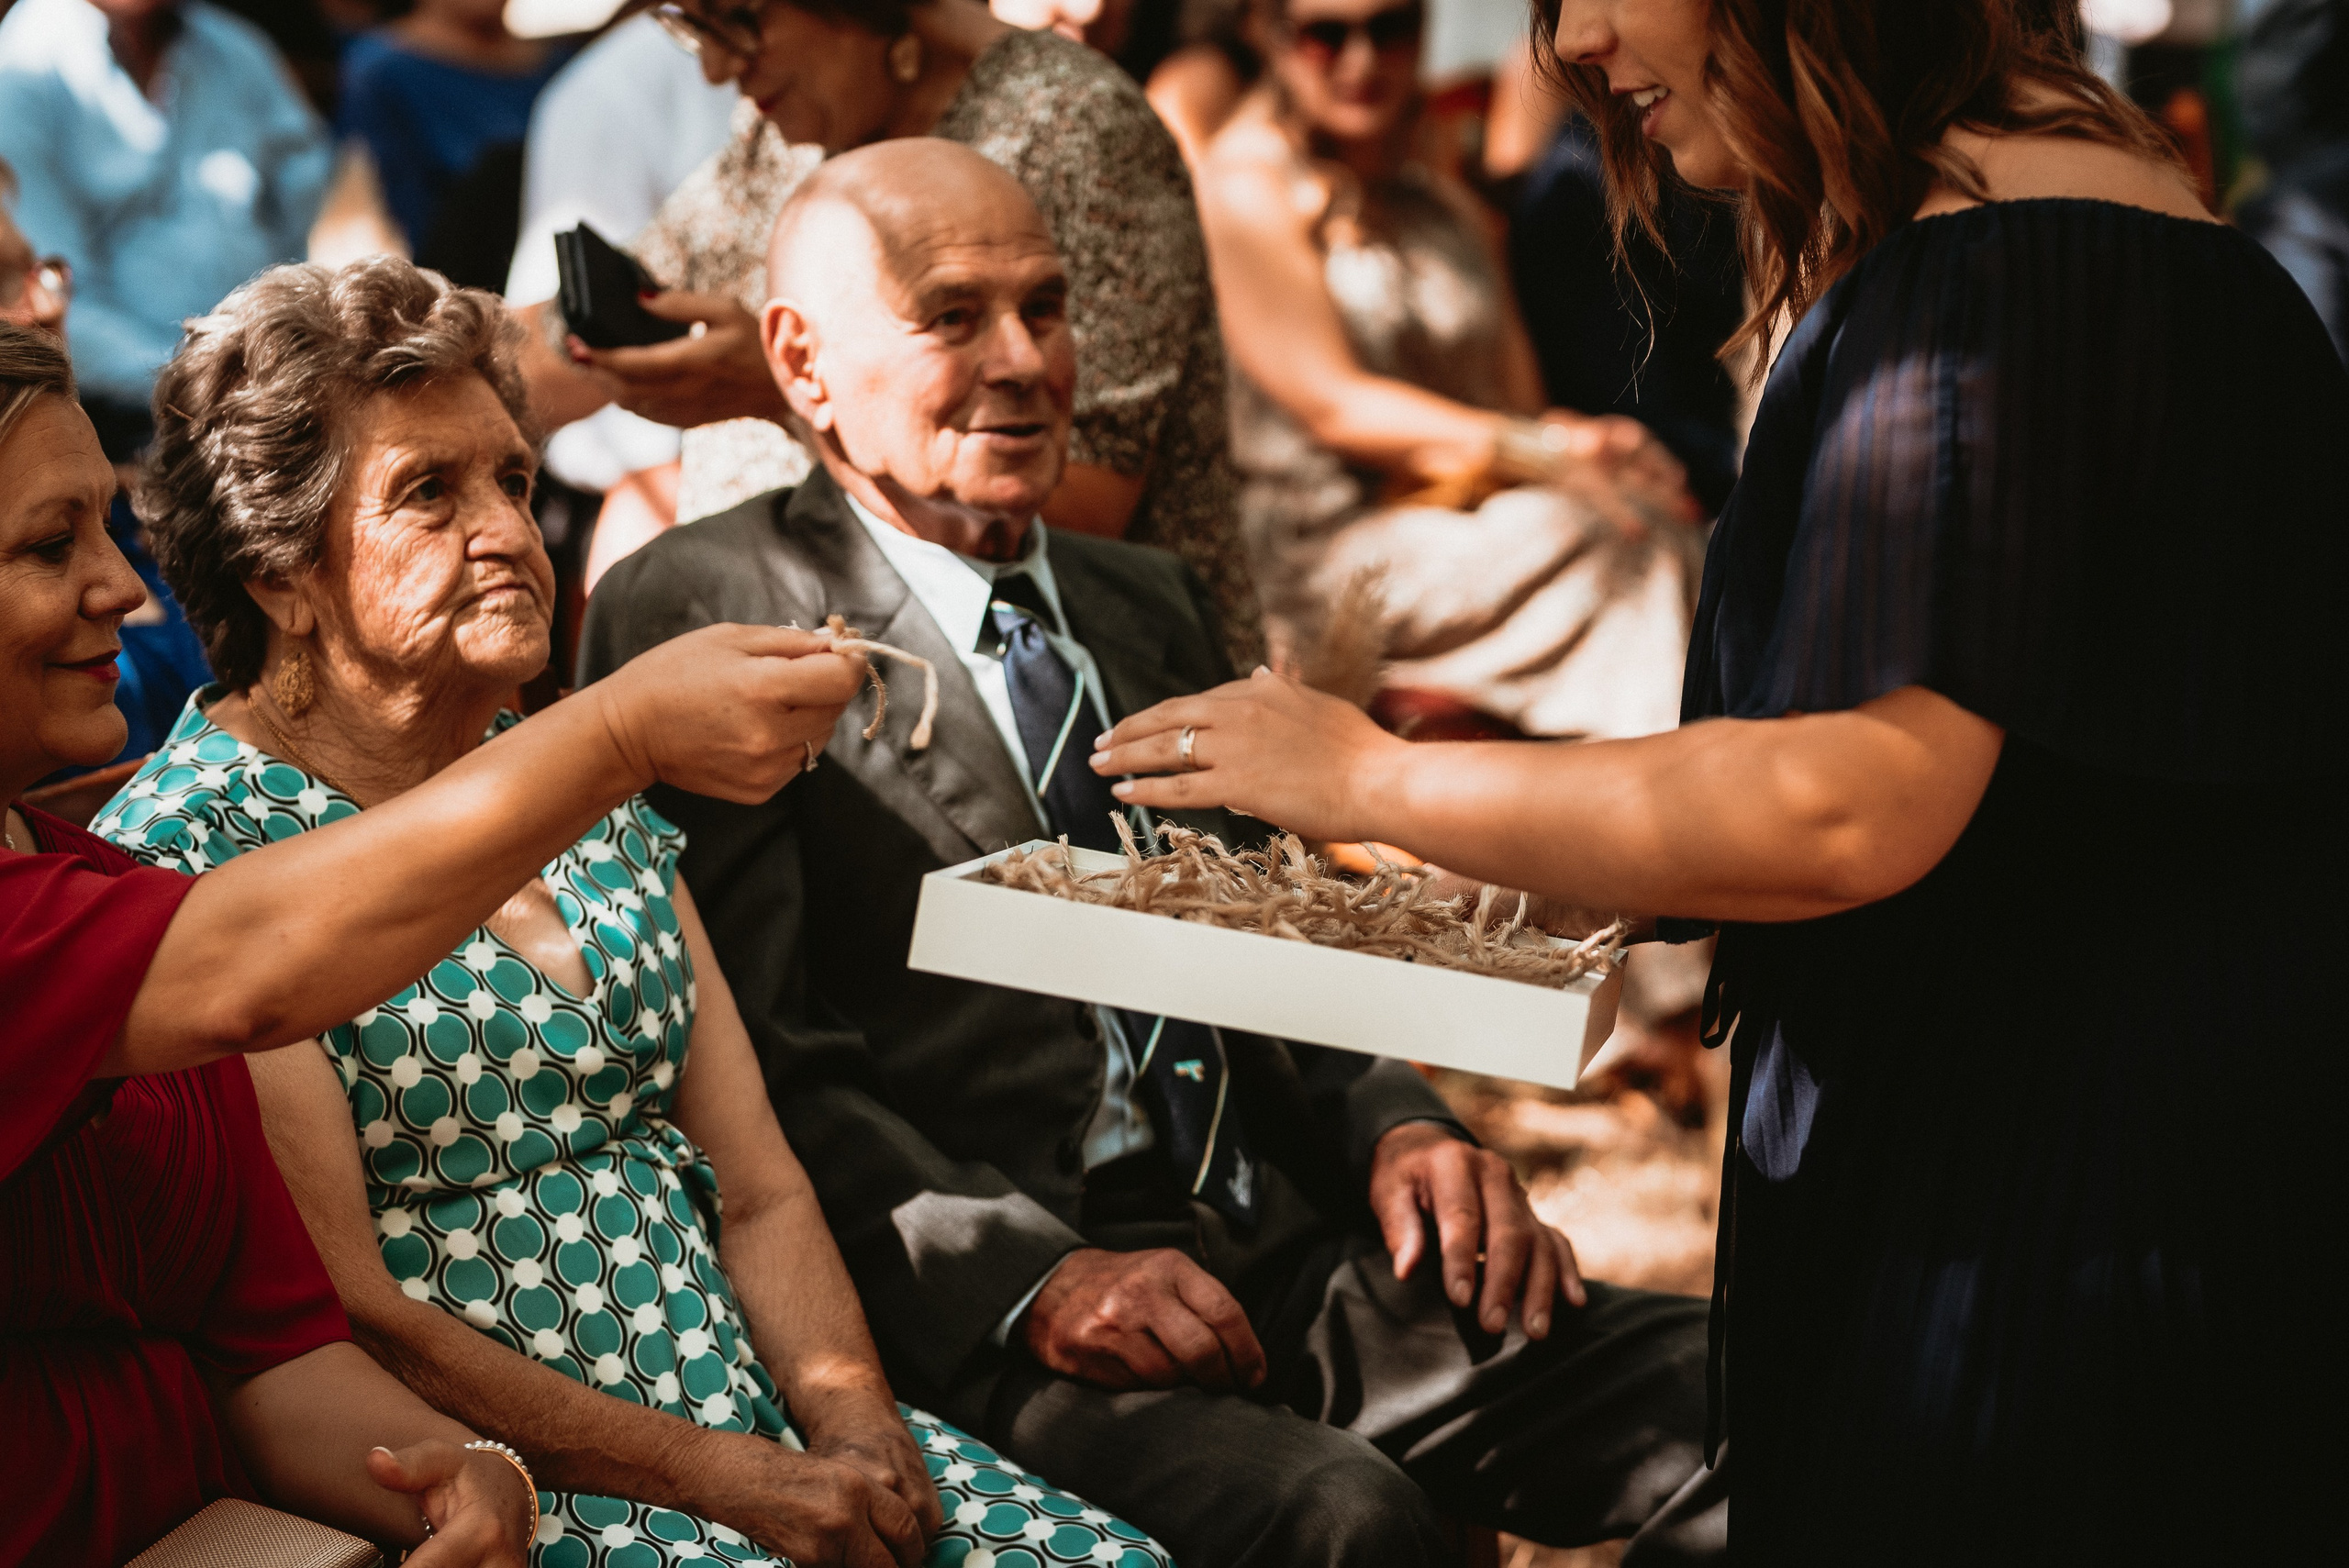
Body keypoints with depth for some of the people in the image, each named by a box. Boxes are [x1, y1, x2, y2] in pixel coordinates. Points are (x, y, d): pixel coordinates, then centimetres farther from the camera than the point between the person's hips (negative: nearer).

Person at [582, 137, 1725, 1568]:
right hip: (977, 1320, -6)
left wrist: (1399, 1131, 3)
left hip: (1280, 1264, 7)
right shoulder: (704, 618, 0)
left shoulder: (1155, 604, 22)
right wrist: (1032, 1277, -21)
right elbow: (749, 1061, -9)